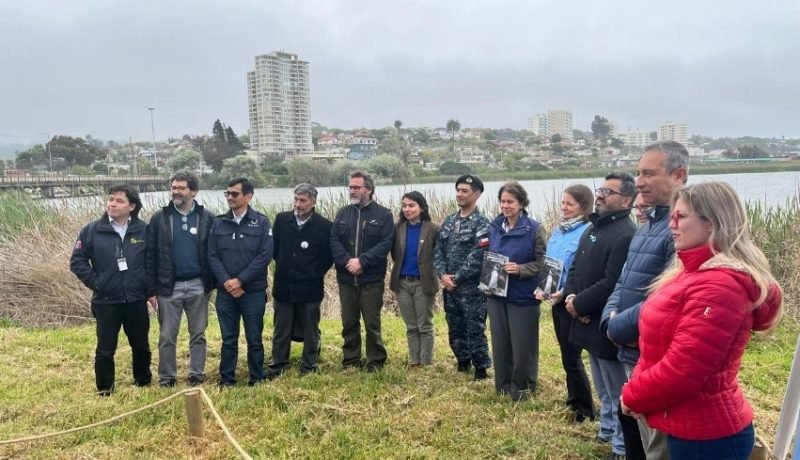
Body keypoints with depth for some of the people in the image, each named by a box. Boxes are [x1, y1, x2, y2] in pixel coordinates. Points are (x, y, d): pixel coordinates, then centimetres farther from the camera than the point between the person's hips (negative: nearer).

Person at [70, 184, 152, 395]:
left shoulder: (143, 231, -2)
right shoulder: (92, 230, -6)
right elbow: (77, 261, -1)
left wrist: (151, 291, 1)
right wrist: (95, 283, -7)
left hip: (136, 300, 1)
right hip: (106, 301, -1)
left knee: (141, 345, 15)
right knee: (105, 349, 6)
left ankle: (143, 382, 33)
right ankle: (104, 391, 21)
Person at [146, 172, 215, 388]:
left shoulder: (206, 218, -1)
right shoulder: (159, 218, -1)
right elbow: (150, 255, -1)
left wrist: (213, 282, -3)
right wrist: (150, 288, -4)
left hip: (198, 286, 0)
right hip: (168, 287, 0)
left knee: (198, 334, 10)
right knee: (167, 336, 8)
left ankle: (197, 375, 22)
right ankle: (166, 378, 20)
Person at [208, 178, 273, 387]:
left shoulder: (261, 222, -2)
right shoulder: (218, 223, 6)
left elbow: (265, 255, -10)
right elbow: (212, 256, 2)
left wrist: (240, 280, -15)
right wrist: (226, 282, -12)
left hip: (254, 291, -2)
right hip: (225, 292, 2)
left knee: (254, 338, 6)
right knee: (228, 339, 10)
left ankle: (257, 379, 19)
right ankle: (226, 379, 21)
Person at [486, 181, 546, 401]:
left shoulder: (534, 229, -10)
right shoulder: (495, 227, 6)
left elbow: (542, 262, -8)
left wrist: (520, 269, -22)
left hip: (523, 297, -5)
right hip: (497, 295, 5)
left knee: (522, 344, 3)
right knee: (500, 342, 13)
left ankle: (522, 387, 21)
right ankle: (503, 385, 29)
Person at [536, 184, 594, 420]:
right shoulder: (557, 231, 9)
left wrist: (567, 292, -25)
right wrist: (542, 287, 2)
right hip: (556, 300, 8)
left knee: (571, 357, -1)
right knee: (567, 354, 18)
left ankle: (585, 410, 15)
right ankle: (574, 401, 32)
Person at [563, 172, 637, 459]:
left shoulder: (626, 235, -20)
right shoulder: (593, 229, 12)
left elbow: (611, 284, -26)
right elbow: (576, 269, 15)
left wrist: (579, 305, -16)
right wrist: (571, 296, -4)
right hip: (589, 323, 9)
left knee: (617, 391, 5)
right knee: (603, 389, 23)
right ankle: (607, 431, 39)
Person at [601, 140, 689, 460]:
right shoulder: (649, 224, 13)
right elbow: (624, 282, 15)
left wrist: (618, 328, -16)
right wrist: (610, 316, -4)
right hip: (633, 354, 10)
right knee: (633, 432, 24)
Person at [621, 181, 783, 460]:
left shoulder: (719, 285, -23)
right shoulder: (695, 273, 8)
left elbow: (682, 369, -26)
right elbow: (659, 344, 11)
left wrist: (632, 397, -11)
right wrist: (637, 391, -2)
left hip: (707, 436, -9)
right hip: (687, 426, 9)